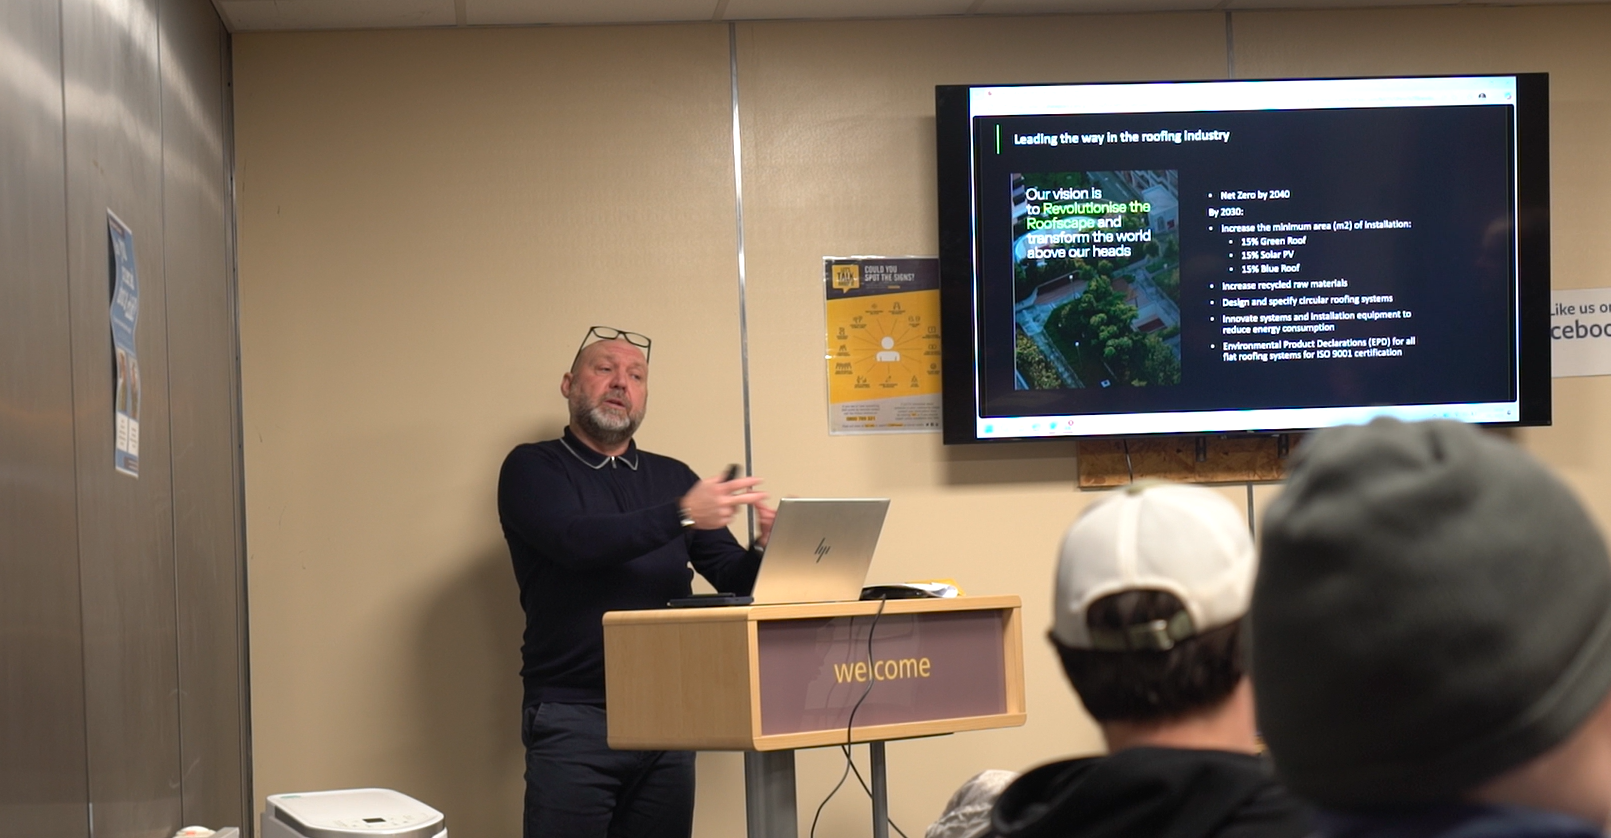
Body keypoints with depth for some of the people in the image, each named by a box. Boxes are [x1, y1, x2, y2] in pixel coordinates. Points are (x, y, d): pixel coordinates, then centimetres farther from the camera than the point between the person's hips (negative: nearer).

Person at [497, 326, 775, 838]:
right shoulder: (533, 469, 2)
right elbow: (576, 540, -17)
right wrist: (682, 515, -26)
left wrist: (765, 549, -13)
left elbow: (732, 578, 10)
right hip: (572, 718, -4)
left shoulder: (673, 478, 14)